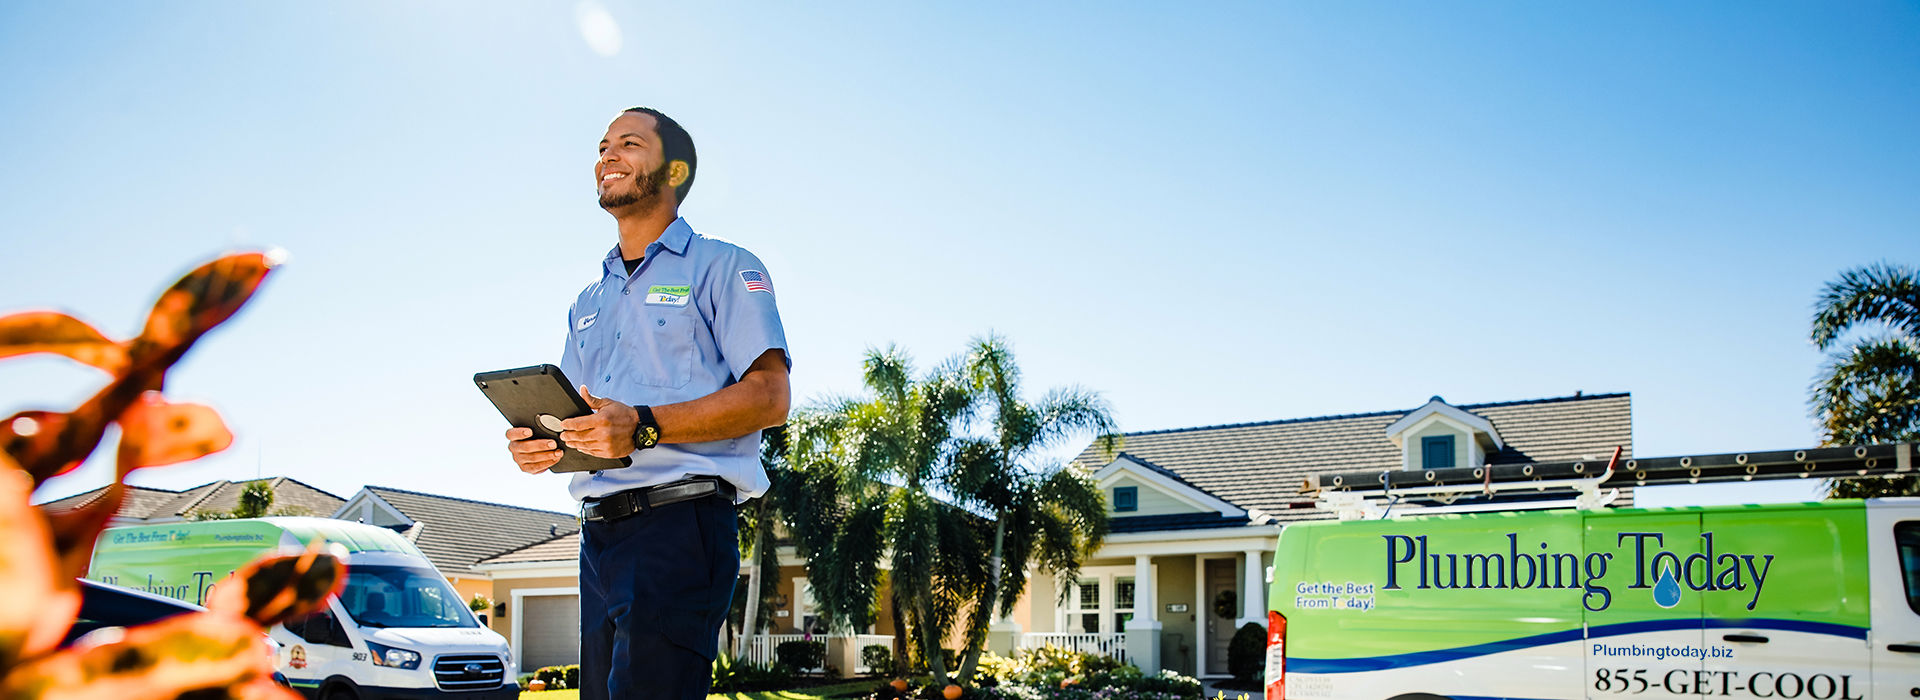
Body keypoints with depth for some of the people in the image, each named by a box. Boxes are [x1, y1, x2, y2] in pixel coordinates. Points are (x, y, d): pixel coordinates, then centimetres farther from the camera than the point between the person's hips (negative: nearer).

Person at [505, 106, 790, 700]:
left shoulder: (723, 268, 3)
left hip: (679, 522, -7)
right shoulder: (589, 303, 26)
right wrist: (536, 444, 2)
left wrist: (645, 426, -20)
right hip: (599, 533, 7)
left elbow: (769, 397, -9)